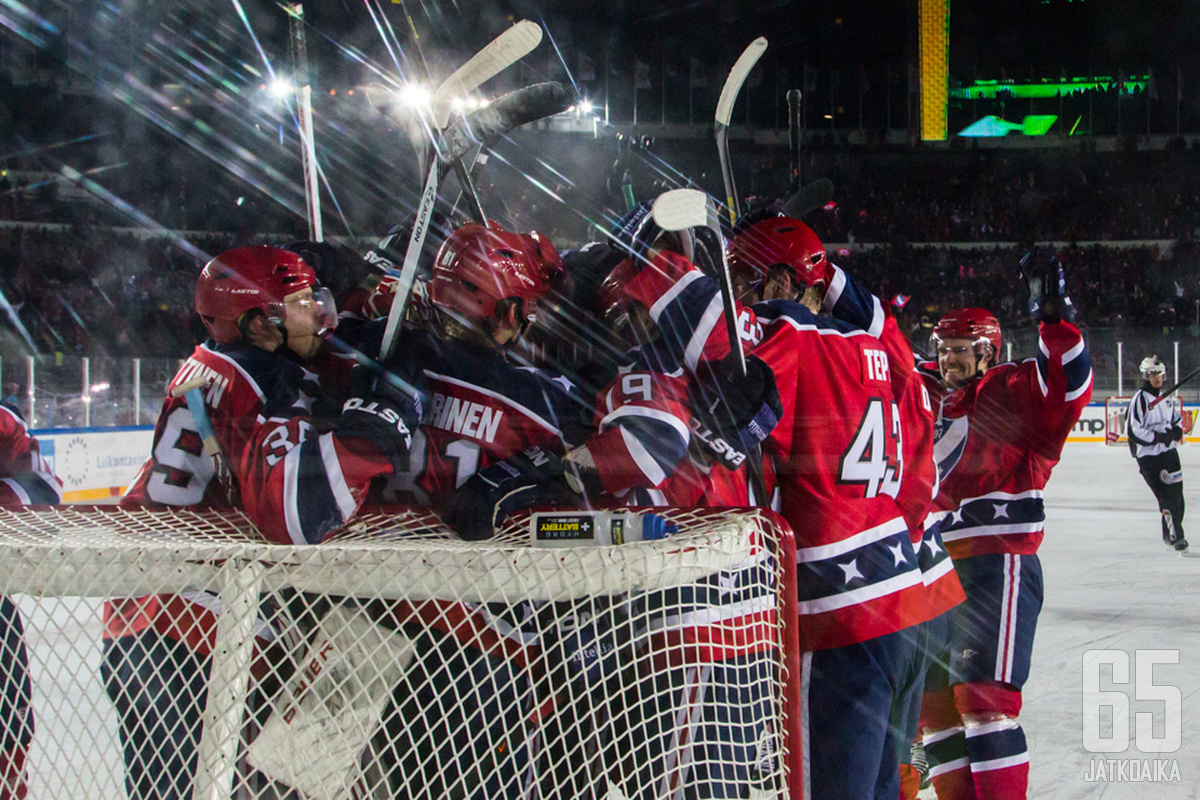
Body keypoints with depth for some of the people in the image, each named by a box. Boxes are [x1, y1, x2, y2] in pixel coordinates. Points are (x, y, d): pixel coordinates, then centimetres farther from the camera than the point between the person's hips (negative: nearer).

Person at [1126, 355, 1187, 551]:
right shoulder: (1140, 399, -12)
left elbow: (1178, 419, 25)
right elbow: (1134, 431, -18)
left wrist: (1176, 432, 2)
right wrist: (1159, 437, -21)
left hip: (1168, 452, 6)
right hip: (1148, 456, -6)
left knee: (1176, 491, 4)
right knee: (1166, 496, -10)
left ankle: (1170, 533, 18)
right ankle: (1175, 536, -7)